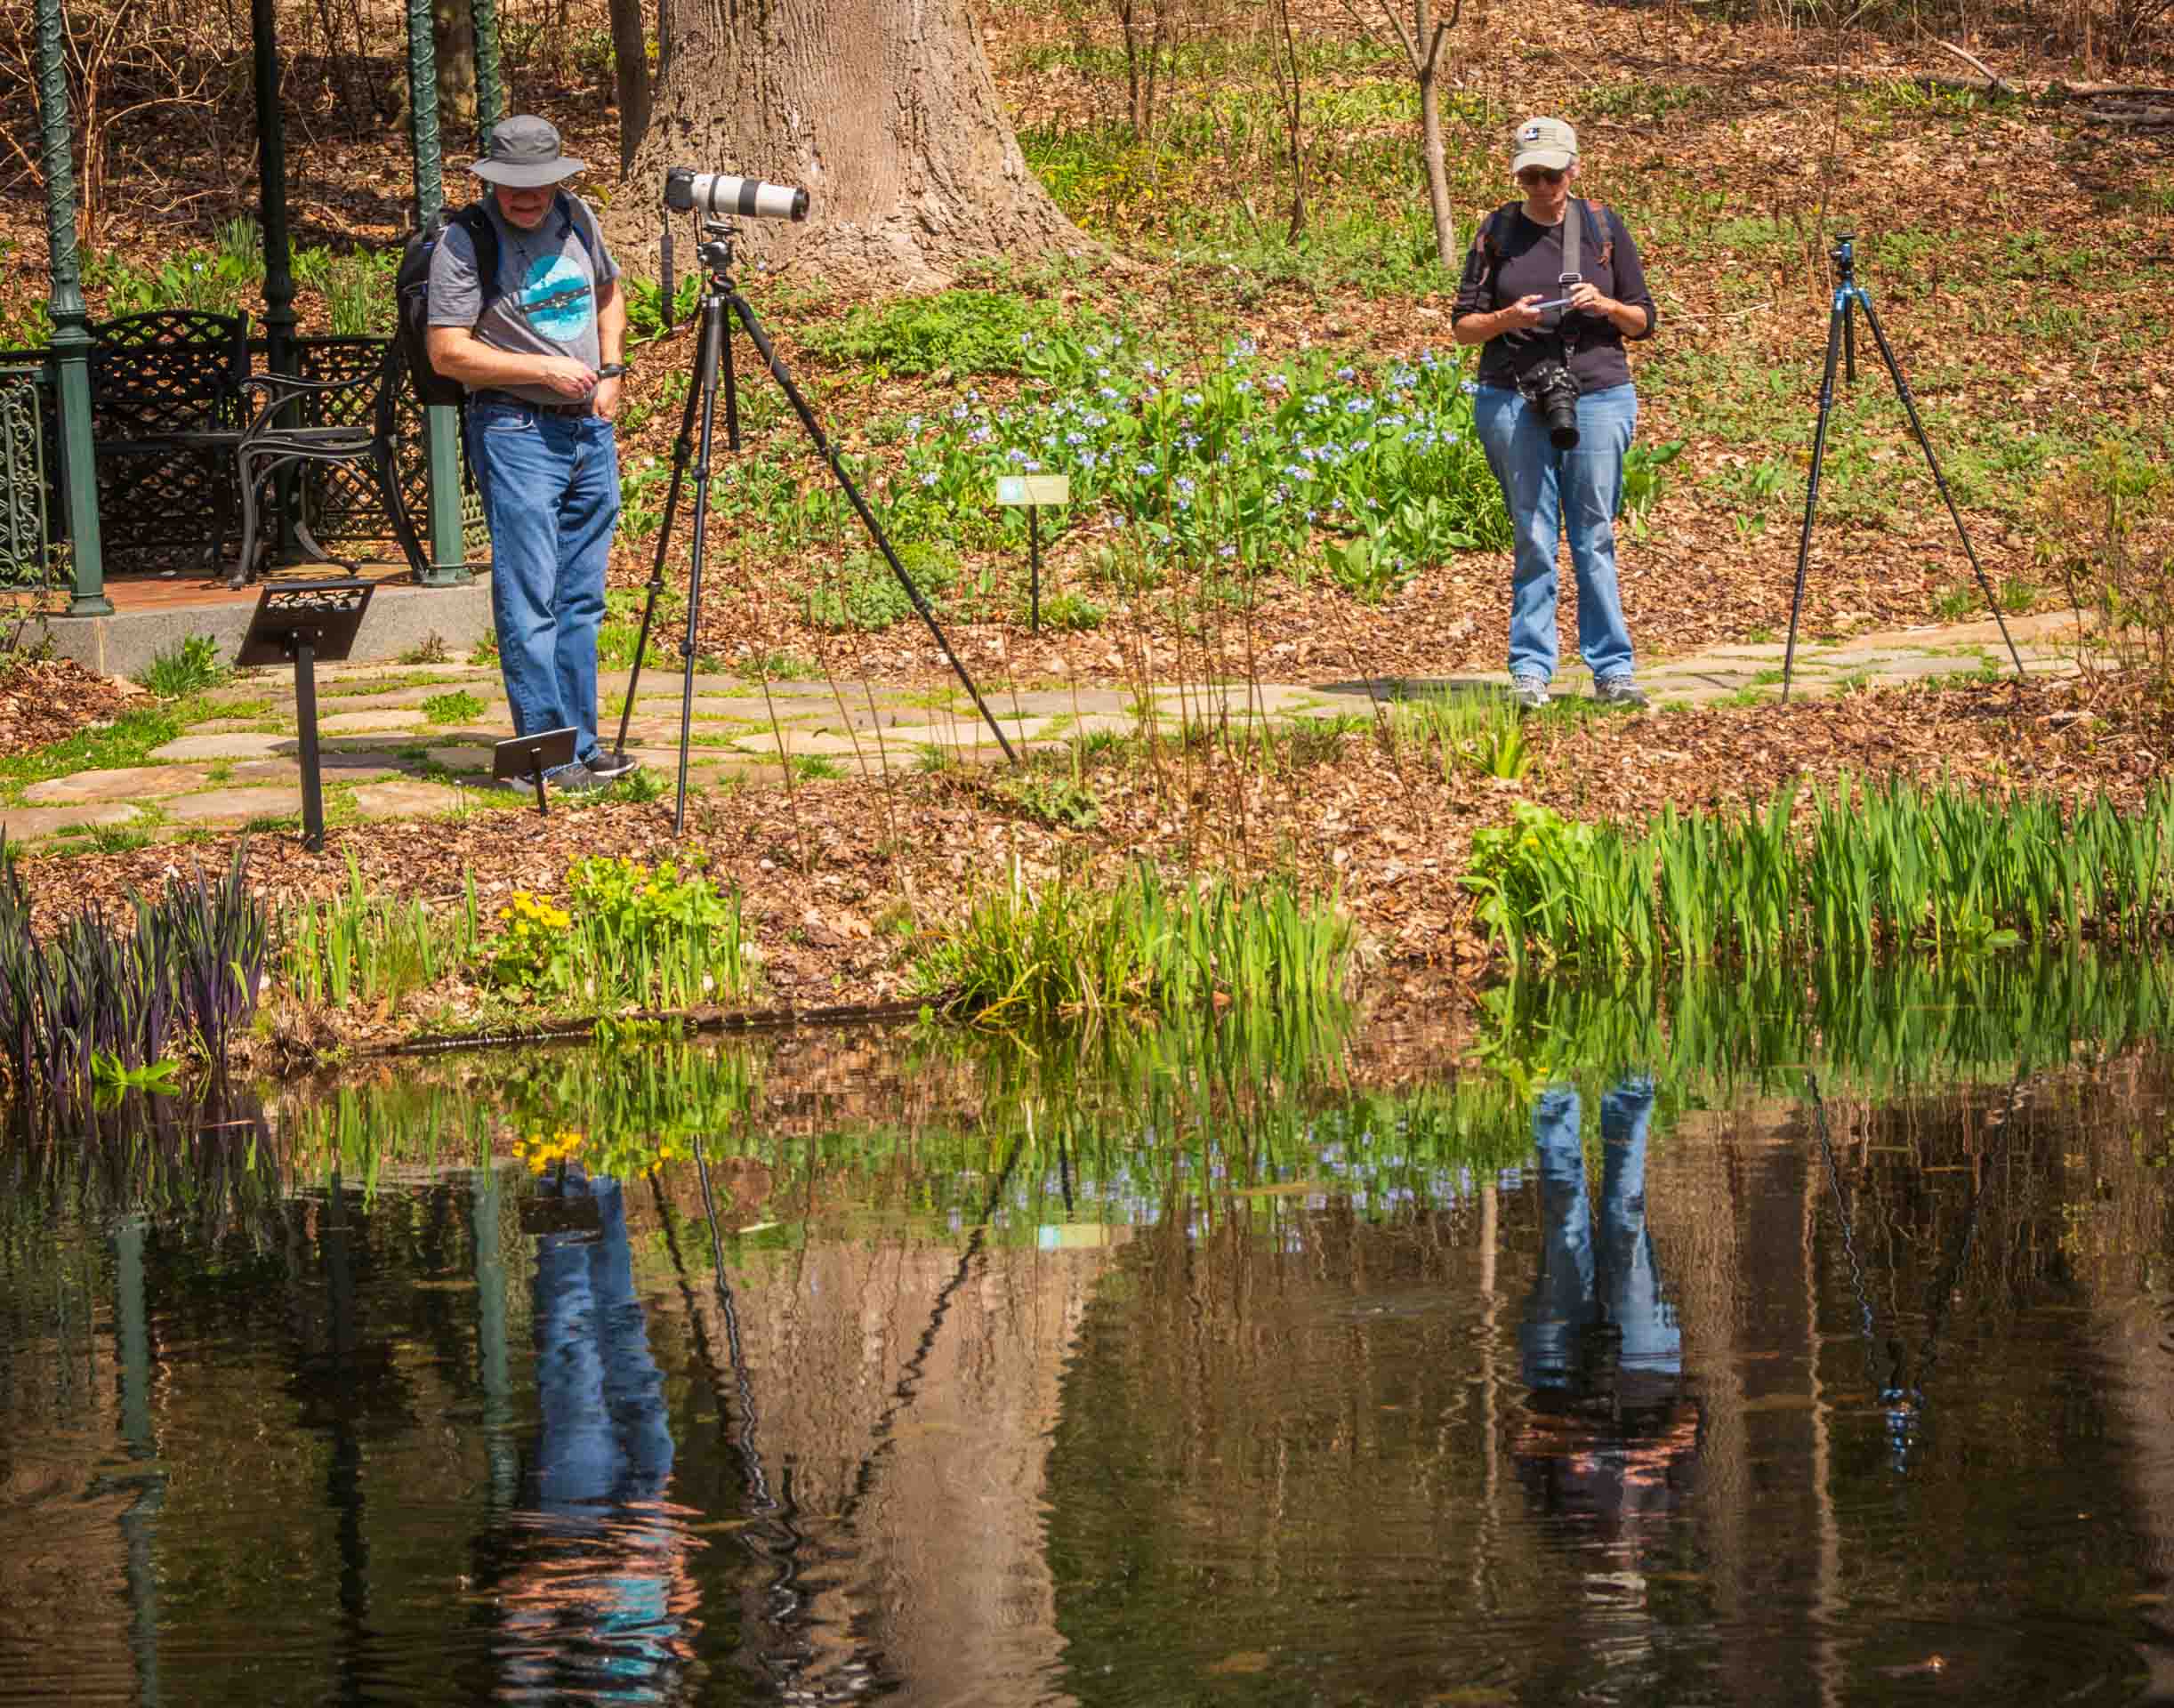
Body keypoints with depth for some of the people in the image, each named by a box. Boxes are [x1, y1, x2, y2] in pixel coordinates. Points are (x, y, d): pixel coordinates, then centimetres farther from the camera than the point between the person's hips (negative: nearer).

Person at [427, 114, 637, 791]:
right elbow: (448, 353, -14)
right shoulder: (464, 242, -10)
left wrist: (610, 370, 11)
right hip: (516, 432, -6)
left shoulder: (576, 218, 8)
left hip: (590, 430, 7)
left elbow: (609, 293, 26)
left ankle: (580, 747, 15)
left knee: (581, 599, 10)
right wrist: (544, 369, -18)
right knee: (529, 601, -8)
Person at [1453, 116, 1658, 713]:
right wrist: (1508, 318, -14)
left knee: (1595, 540, 2)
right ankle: (1530, 670, 5)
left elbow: (1644, 321, 10)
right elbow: (1464, 324, 6)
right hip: (1513, 401, 0)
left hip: (1599, 399, 0)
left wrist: (1606, 306, -11)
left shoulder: (1604, 228, 6)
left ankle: (1613, 669, 4)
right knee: (1534, 540, 1)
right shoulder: (1498, 231, 5)